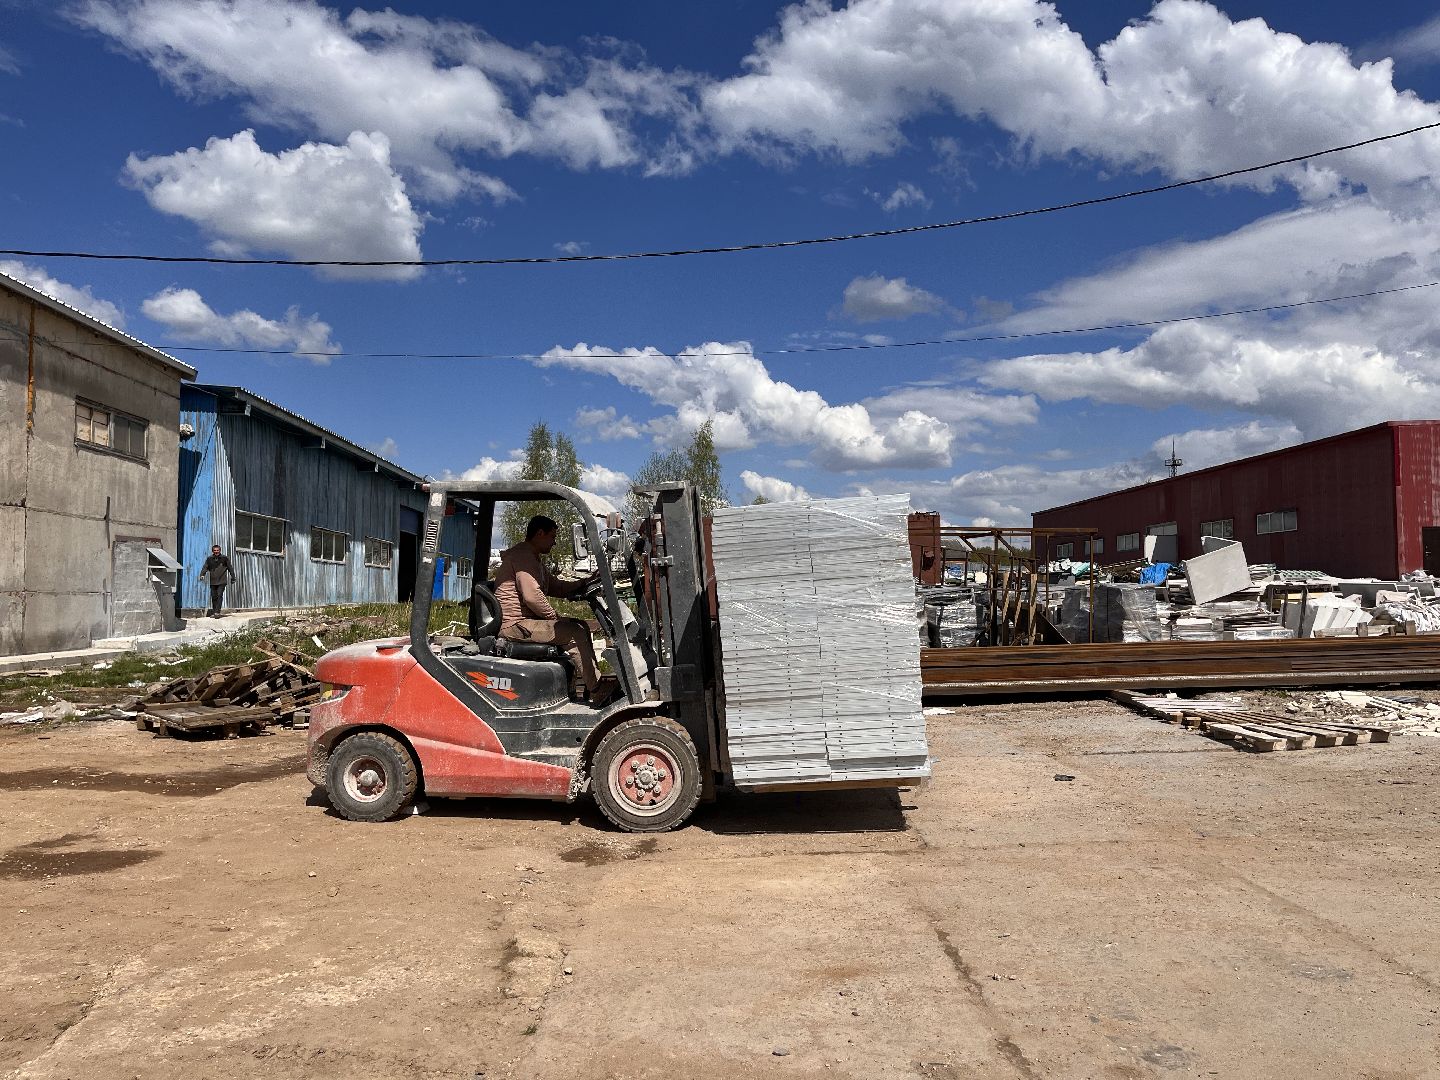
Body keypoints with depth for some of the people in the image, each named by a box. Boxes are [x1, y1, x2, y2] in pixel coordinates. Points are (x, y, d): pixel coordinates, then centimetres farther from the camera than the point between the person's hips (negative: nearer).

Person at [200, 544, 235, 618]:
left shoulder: (224, 559, 4)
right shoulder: (209, 559, 9)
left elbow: (230, 568, 9)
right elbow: (205, 568, 3)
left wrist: (233, 578, 9)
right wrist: (202, 575, -16)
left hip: (222, 581, -3)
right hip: (213, 582, 3)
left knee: (219, 596, -14)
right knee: (214, 597, 7)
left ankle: (217, 612, -17)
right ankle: (214, 612, 15)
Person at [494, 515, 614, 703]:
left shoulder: (534, 560, 23)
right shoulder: (523, 556, -14)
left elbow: (557, 588, 21)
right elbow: (532, 596, -24)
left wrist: (586, 582, 8)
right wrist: (553, 617, -12)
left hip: (526, 620, 11)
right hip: (514, 625, -11)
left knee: (580, 626, 9)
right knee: (575, 633, -18)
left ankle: (593, 683, 5)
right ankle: (597, 690, -11)